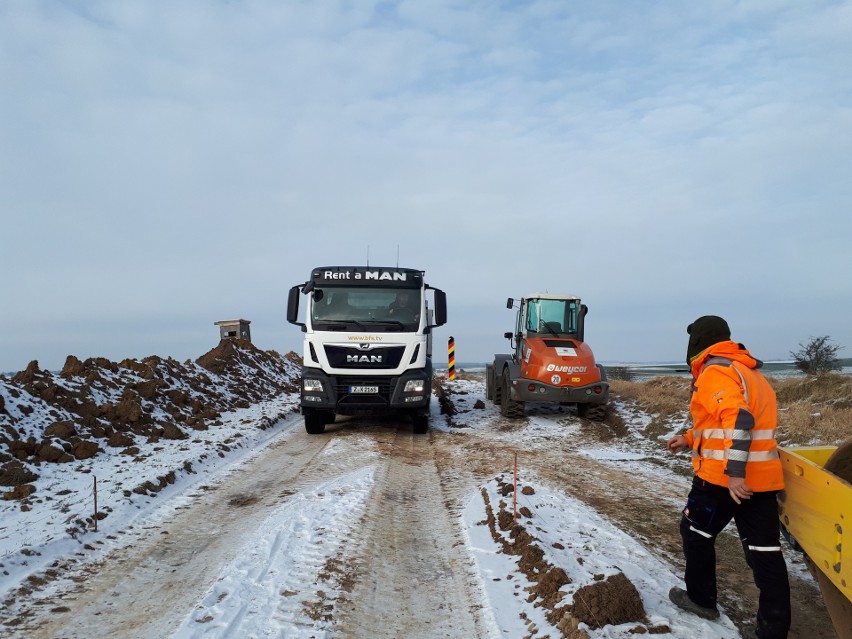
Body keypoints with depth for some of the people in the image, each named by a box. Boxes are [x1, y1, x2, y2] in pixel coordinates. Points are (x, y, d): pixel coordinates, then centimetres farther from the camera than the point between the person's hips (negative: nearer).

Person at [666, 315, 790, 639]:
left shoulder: (715, 371, -11)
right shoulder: (747, 370, 18)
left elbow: (738, 420, -25)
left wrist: (734, 472, -28)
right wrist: (689, 439, 29)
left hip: (723, 476, -8)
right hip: (761, 477, 8)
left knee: (696, 532, 14)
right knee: (765, 551, 6)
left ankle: (701, 599, 27)